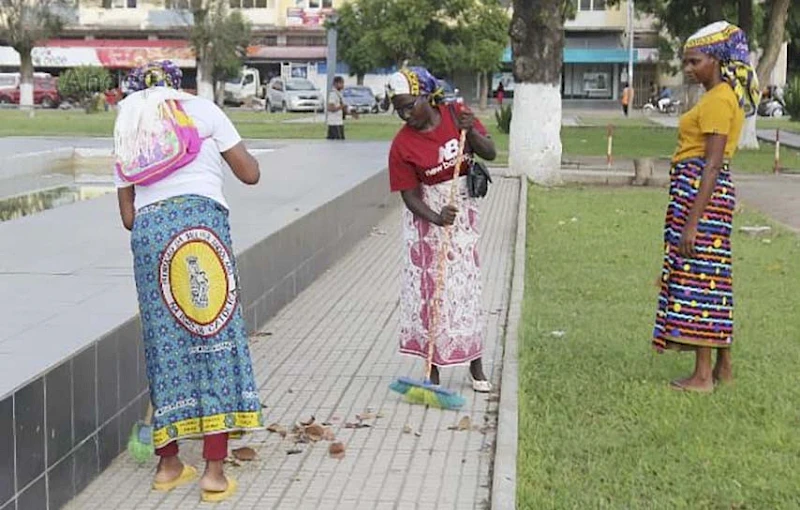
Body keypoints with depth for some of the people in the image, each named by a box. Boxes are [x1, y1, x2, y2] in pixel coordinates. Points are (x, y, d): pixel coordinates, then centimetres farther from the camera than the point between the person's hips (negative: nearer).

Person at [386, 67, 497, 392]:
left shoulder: (456, 114, -6)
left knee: (467, 283, 7)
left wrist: (470, 131, -21)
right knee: (429, 286, 0)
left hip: (463, 209, 2)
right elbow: (410, 195, -15)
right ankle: (433, 369, 12)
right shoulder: (402, 145, -15)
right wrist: (436, 218, -31)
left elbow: (490, 154, -3)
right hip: (428, 214, -2)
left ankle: (475, 367, 19)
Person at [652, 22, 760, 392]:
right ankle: (723, 368, 21)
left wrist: (692, 222, -23)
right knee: (713, 278, 13)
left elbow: (711, 166, -20)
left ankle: (703, 376, -2)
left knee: (697, 278, -6)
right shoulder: (725, 96, 16)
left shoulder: (718, 100, -15)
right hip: (698, 191, 10)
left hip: (703, 194, -10)